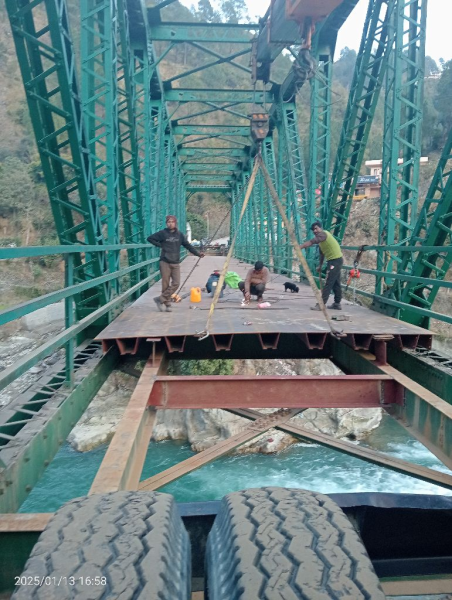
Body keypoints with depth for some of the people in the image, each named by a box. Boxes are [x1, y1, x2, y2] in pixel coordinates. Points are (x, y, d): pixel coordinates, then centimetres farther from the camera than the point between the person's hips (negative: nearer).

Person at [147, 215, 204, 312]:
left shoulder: (179, 234, 8)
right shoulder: (162, 233, 0)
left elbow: (187, 245, 10)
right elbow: (150, 238, 6)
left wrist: (197, 253, 3)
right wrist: (160, 245, -3)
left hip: (176, 263, 3)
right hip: (165, 262, -3)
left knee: (176, 283, -6)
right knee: (166, 284, 0)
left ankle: (161, 299, 5)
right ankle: (167, 304, 10)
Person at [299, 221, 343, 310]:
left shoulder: (323, 234, -14)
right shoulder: (321, 238, 16)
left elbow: (311, 242, -30)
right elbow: (322, 253, 24)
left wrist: (299, 247, -39)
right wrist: (320, 265, 27)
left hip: (335, 260, -11)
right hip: (334, 260, 11)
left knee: (328, 283, -11)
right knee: (335, 283, 16)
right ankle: (337, 304, 24)